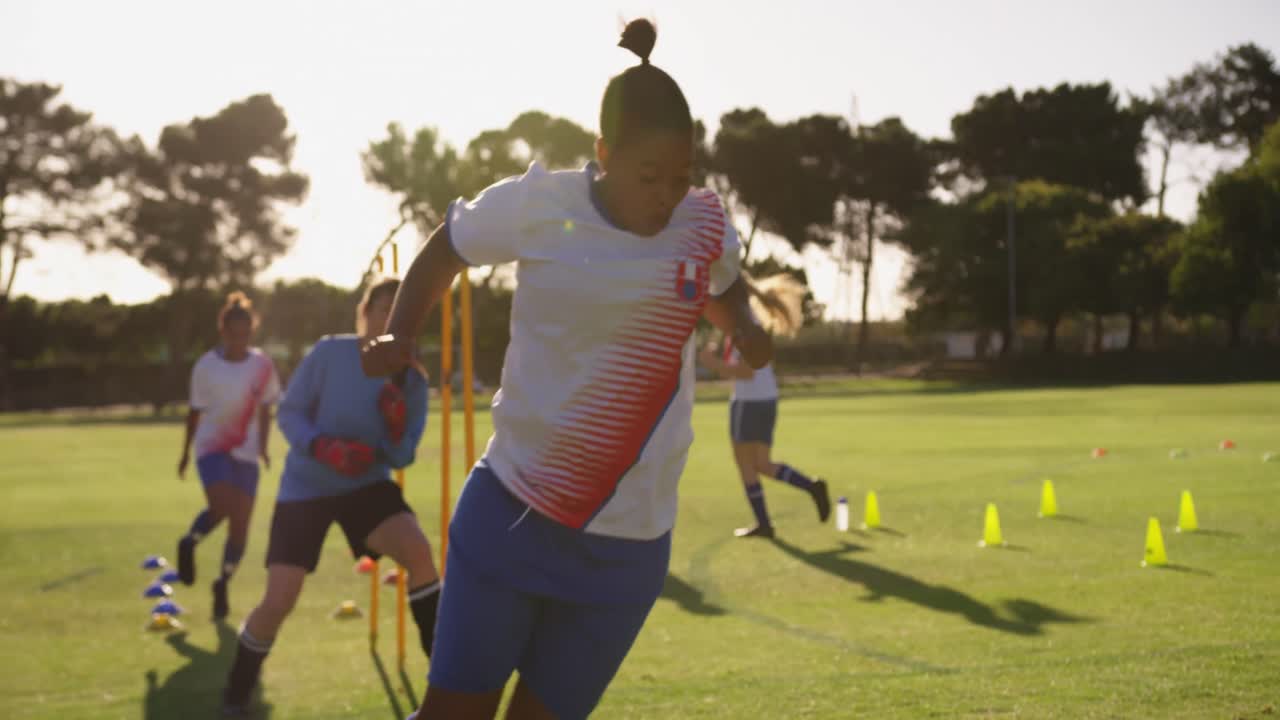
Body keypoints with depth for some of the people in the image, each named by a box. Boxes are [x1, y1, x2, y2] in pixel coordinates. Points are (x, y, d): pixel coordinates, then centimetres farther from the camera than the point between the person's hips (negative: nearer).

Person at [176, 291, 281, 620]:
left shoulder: (263, 365, -1)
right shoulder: (206, 366, -4)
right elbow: (195, 411, 5)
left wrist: (263, 444, -3)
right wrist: (185, 452, 9)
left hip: (246, 452, 2)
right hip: (212, 446, -2)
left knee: (240, 525, -3)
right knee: (220, 507, -25)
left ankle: (223, 585, 16)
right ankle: (189, 543, 7)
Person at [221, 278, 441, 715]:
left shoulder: (411, 380, -6)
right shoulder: (330, 353, -14)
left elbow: (402, 458, -5)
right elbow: (289, 412, -9)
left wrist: (397, 426, -26)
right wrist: (322, 448, -27)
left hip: (367, 484, 2)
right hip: (306, 487, -2)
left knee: (418, 551, -27)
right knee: (278, 603, -8)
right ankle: (236, 694, 18)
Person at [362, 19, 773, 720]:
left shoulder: (705, 223, -3)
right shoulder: (536, 203, -8)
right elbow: (446, 247, 11)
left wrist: (745, 327, -2)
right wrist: (399, 333, -3)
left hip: (627, 543, 1)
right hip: (511, 510, -1)